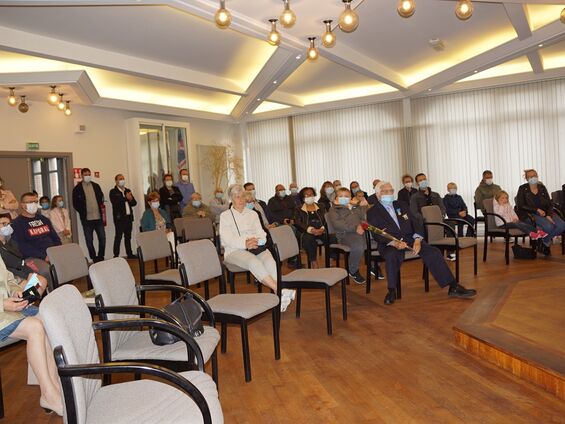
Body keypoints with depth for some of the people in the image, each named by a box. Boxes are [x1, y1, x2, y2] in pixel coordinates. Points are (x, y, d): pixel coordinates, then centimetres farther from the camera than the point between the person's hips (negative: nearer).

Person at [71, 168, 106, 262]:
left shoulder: (96, 186, 10)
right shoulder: (77, 188, -1)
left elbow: (101, 198, 17)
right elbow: (75, 204, 0)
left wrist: (101, 209, 6)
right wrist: (83, 212, -5)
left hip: (98, 217, 3)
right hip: (86, 219, -3)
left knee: (102, 238, 3)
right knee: (89, 240, 4)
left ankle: (101, 257, 17)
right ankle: (94, 259, 13)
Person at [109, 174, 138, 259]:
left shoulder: (128, 191, 16)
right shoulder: (113, 192, -2)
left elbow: (134, 203, 12)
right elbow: (115, 202, -19)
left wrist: (131, 199, -9)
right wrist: (126, 198, -24)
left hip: (129, 217, 6)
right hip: (119, 218, -6)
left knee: (128, 236, 12)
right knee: (118, 236, -4)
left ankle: (129, 254, 19)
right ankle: (116, 255, 0)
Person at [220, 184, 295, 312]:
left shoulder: (252, 214, 24)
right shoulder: (225, 216, 12)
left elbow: (261, 233, 14)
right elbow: (226, 239, -3)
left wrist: (256, 241, -11)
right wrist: (245, 243, -18)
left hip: (256, 247, 3)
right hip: (235, 250, -3)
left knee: (270, 262, -32)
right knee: (254, 262, -36)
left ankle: (280, 295, -47)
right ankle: (281, 291, -43)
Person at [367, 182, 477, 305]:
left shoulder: (401, 205, 19)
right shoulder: (372, 212, 4)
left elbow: (415, 223, 11)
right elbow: (377, 235, -8)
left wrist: (417, 239, -10)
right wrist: (394, 243, -26)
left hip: (410, 238, 4)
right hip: (389, 243, -4)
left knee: (433, 252, -19)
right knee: (391, 256, -38)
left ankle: (453, 287, -15)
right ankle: (391, 291, -21)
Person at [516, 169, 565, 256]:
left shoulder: (542, 188, 12)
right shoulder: (523, 189, 0)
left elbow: (549, 204, 8)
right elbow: (520, 206, -7)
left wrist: (549, 215, -11)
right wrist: (537, 210, -14)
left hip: (545, 213, 5)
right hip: (530, 214, -5)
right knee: (548, 226, -31)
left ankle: (546, 241, 1)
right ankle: (544, 244, -2)